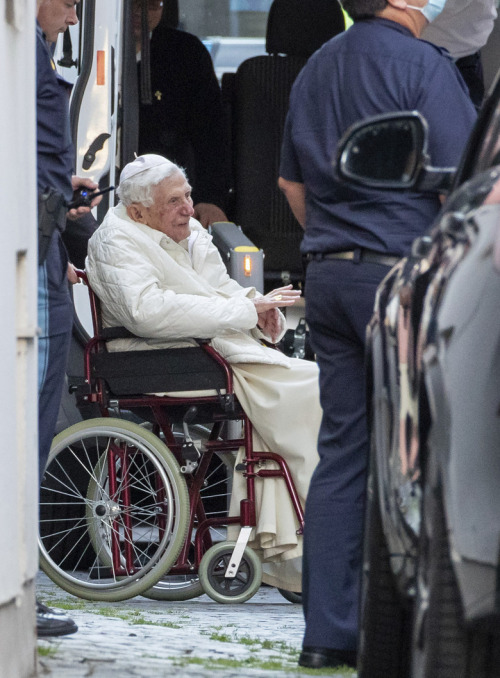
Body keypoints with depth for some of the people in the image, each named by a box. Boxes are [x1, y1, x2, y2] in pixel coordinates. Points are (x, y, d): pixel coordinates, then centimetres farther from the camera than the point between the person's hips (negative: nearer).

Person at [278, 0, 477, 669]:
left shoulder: (315, 70, 16)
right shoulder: (423, 66, -9)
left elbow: (293, 184, 25)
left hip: (327, 276, 7)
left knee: (341, 452, 7)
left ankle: (328, 632, 5)